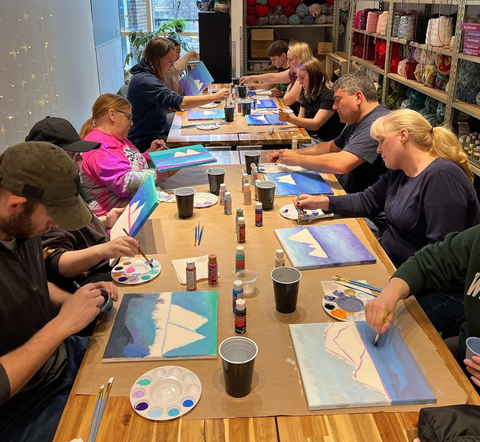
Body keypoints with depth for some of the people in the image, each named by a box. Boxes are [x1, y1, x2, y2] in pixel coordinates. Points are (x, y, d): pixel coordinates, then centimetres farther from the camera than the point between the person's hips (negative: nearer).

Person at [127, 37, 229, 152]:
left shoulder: (147, 76, 12)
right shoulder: (144, 80, -22)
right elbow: (179, 102, -31)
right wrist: (215, 97, -28)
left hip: (159, 134, 10)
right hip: (147, 143, -10)